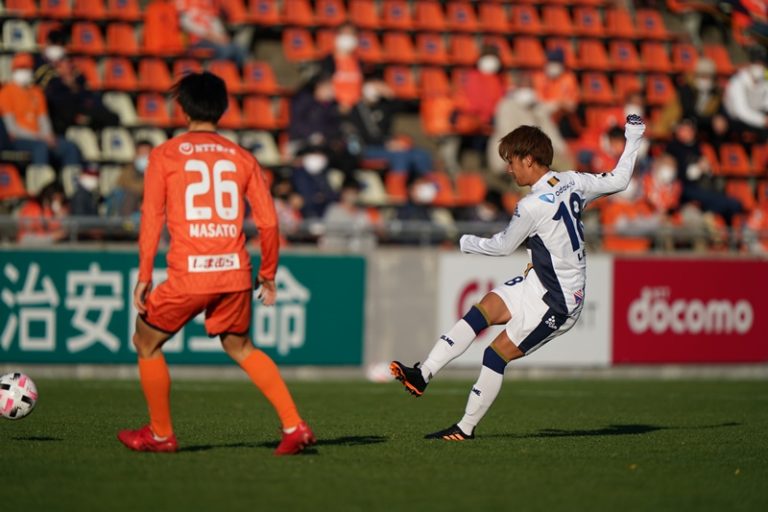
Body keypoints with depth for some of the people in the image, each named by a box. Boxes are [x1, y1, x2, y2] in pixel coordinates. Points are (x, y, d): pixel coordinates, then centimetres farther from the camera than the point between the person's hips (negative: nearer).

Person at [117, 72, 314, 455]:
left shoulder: (164, 155, 2)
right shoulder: (242, 158, 10)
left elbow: (152, 218, -4)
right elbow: (268, 221, 8)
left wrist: (143, 277, -1)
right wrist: (268, 275, 19)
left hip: (188, 275, -4)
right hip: (235, 273, 4)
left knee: (146, 342, 19)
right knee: (240, 347, 24)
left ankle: (160, 434, 24)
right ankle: (293, 426, 11)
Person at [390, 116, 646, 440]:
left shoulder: (532, 207, -23)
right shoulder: (573, 182, -2)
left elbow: (504, 246, -7)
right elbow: (619, 180, 12)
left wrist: (467, 243, 11)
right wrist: (633, 139, 25)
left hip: (557, 302, -9)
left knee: (497, 353, -7)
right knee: (484, 309, 0)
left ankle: (466, 427, 2)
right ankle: (423, 374, -7)